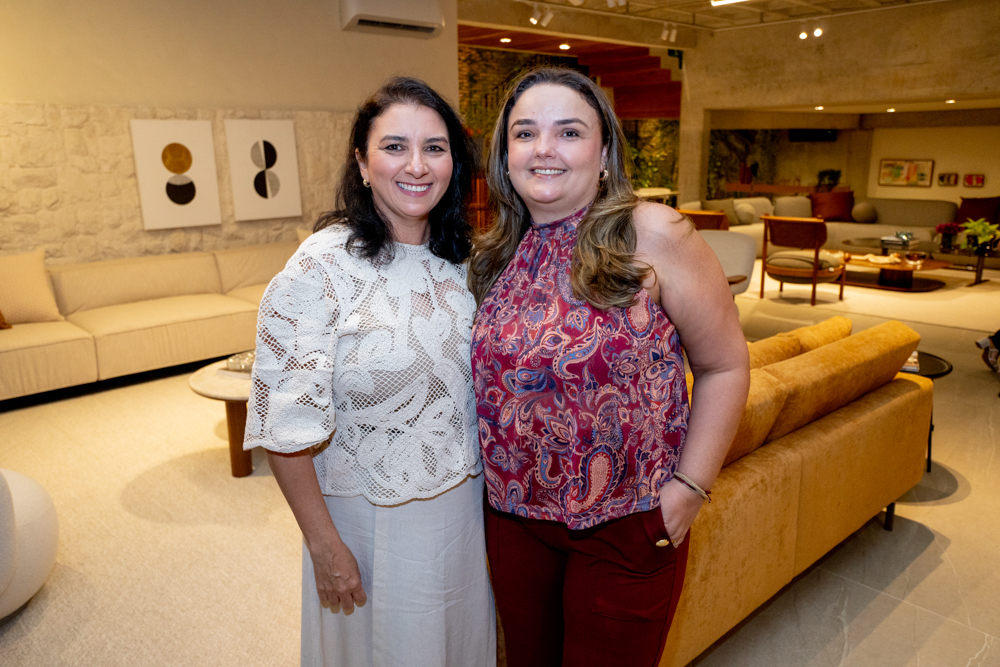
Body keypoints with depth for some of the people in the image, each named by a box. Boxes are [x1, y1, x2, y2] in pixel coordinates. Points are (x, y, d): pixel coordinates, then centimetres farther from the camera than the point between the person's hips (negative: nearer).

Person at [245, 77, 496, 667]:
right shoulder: (323, 267, -20)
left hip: (467, 506, 5)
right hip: (371, 522, -5)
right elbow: (285, 423, -19)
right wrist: (324, 545, -16)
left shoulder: (461, 260, -2)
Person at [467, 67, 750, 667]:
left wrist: (690, 487, -13)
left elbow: (724, 365, -10)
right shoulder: (499, 254, 0)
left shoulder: (652, 235, -15)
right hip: (512, 514, 5)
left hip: (625, 526, -4)